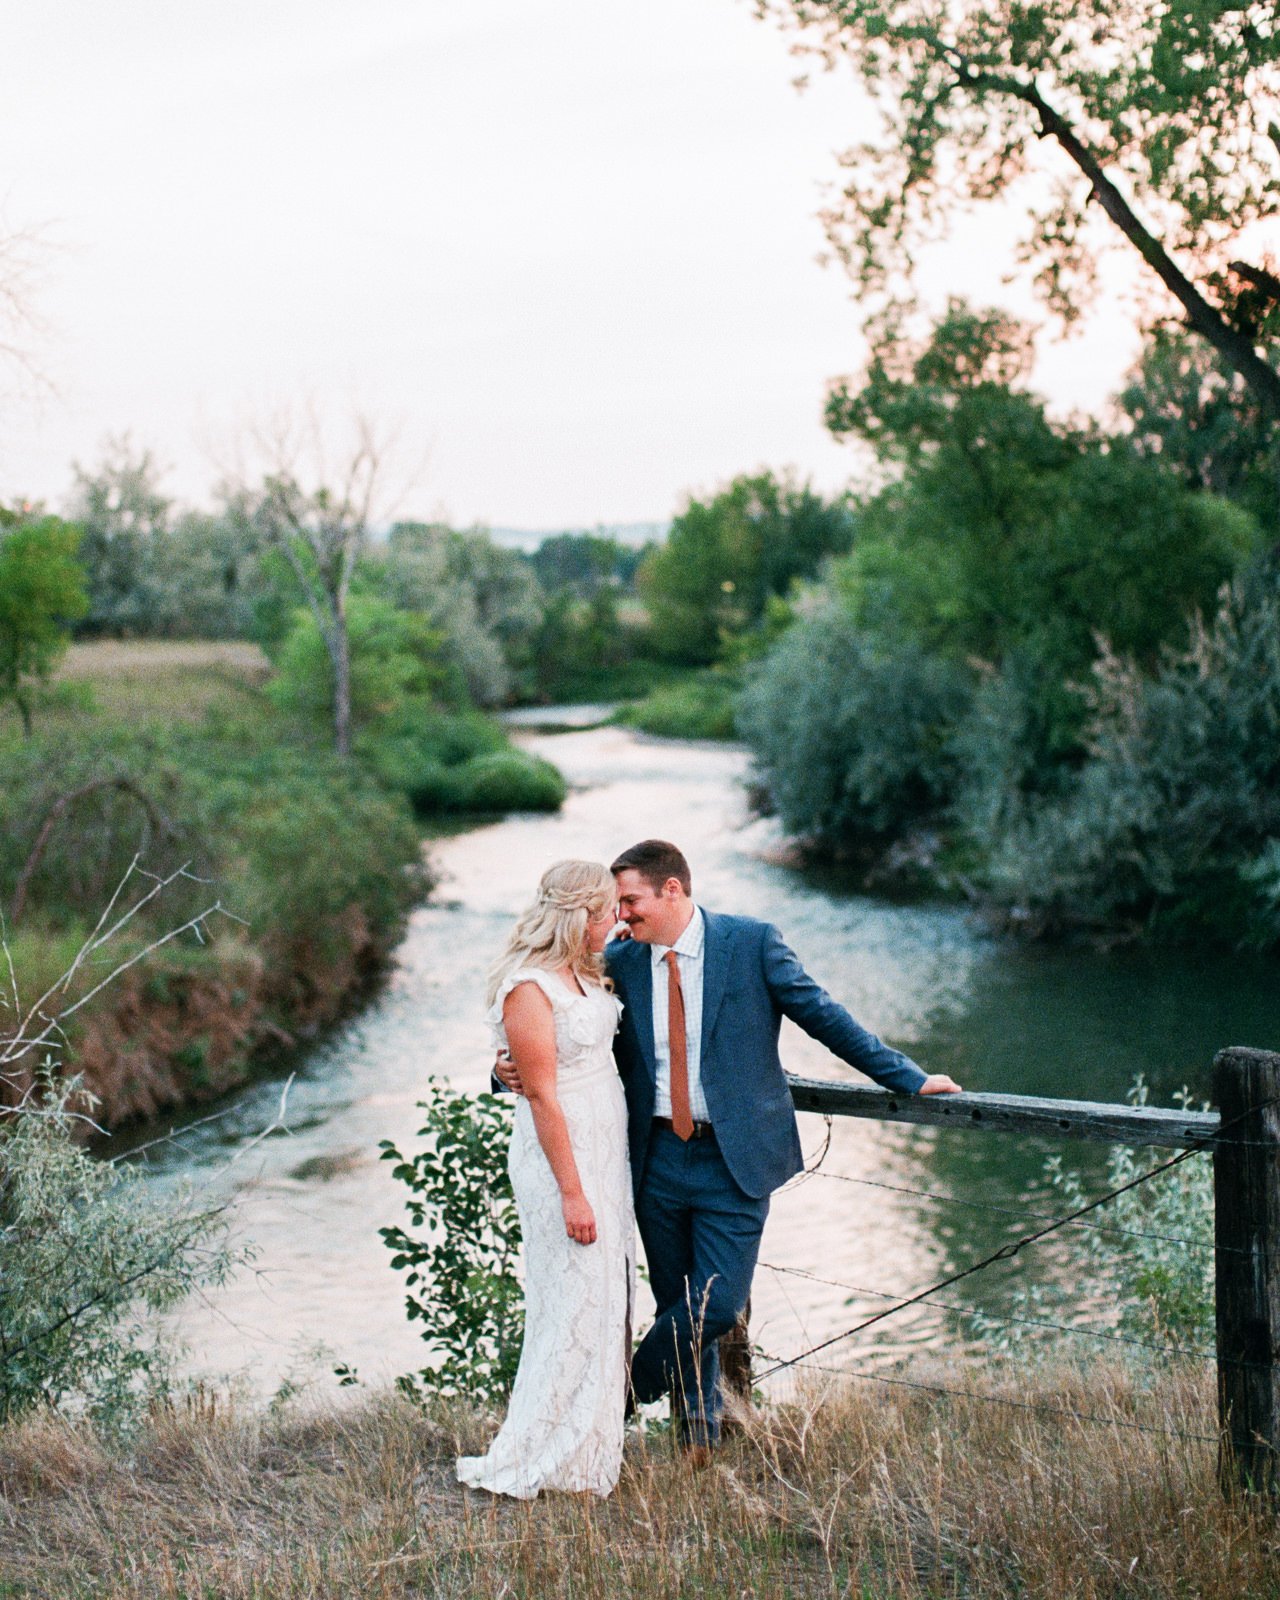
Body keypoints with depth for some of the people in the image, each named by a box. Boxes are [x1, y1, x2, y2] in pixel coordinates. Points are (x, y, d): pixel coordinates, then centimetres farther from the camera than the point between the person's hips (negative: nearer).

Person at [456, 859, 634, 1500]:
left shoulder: (584, 974, 8)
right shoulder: (529, 989, -18)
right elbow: (541, 1094, -19)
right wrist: (571, 1191, -19)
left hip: (607, 1150, 9)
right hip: (561, 1153, -9)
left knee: (609, 1296, 14)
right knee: (574, 1304, -3)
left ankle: (594, 1440, 26)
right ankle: (531, 1463, 8)